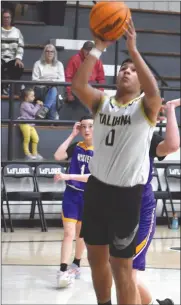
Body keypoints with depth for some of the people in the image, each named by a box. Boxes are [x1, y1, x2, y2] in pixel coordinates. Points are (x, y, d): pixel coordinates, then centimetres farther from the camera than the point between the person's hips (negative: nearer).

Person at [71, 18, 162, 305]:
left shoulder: (145, 107, -6)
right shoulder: (102, 102, 5)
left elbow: (154, 92, -30)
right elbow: (78, 85, -13)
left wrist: (133, 49, -31)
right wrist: (99, 47, -19)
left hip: (128, 193, -5)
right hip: (97, 187, 5)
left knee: (121, 265, 0)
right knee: (96, 257, 17)